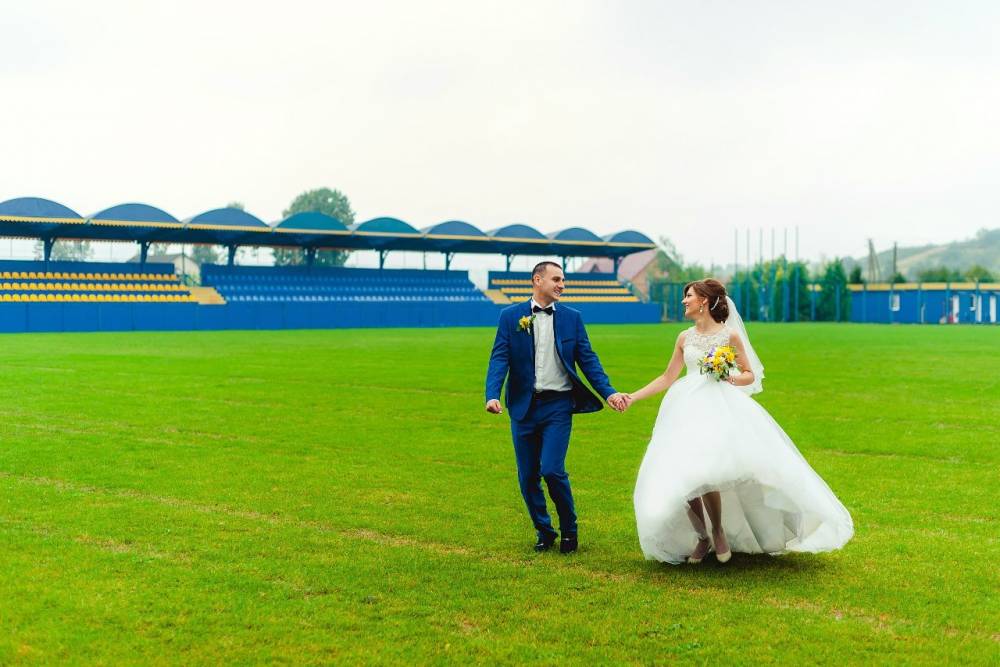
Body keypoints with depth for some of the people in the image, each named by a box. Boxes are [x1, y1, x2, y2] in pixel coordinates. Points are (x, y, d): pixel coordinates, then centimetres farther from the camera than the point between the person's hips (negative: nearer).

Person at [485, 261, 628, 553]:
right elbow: (500, 358, -5)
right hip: (524, 406, 1)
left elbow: (587, 359, 4)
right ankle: (544, 532, 26)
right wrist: (492, 395, -20)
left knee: (552, 470, -12)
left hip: (558, 405, -1)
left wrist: (609, 392, -8)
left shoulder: (572, 317, 5)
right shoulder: (511, 316, 2)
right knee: (528, 477, 7)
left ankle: (569, 529, 11)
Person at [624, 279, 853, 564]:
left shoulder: (729, 335, 2)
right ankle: (702, 537, 11)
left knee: (704, 473, -19)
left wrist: (732, 378, -13)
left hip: (720, 409, -4)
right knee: (681, 474, -7)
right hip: (687, 409, 4)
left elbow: (750, 375, 8)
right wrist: (632, 397, 11)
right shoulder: (685, 338, 13)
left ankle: (718, 531, 5)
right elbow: (667, 378, 17)